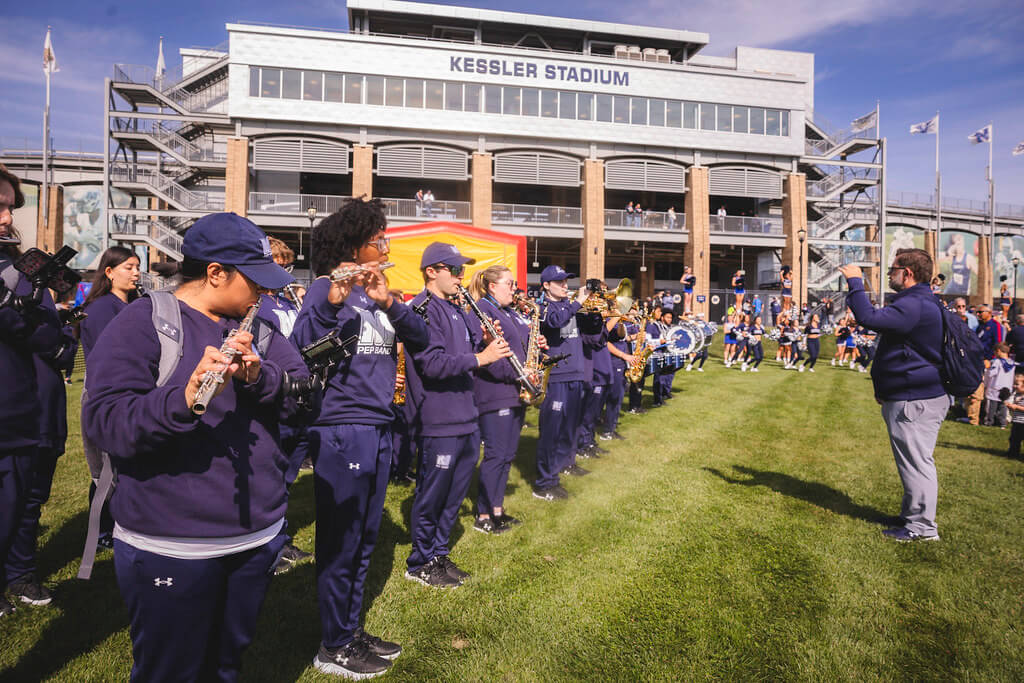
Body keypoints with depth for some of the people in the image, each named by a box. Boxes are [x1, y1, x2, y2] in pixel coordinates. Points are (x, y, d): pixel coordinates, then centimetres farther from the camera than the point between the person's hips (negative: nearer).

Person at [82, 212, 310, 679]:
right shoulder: (142, 323, -11)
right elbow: (104, 423, -20)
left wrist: (260, 376, -21)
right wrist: (184, 398, -37)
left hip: (260, 537, 6)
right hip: (170, 549, -5)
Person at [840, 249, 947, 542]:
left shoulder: (914, 306, -21)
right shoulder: (920, 303, 17)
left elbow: (869, 318, -36)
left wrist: (855, 282, -23)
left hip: (915, 402, -11)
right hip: (915, 396, 11)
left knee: (916, 462, -2)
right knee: (915, 462, 19)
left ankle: (922, 527, 8)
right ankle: (913, 516, 31)